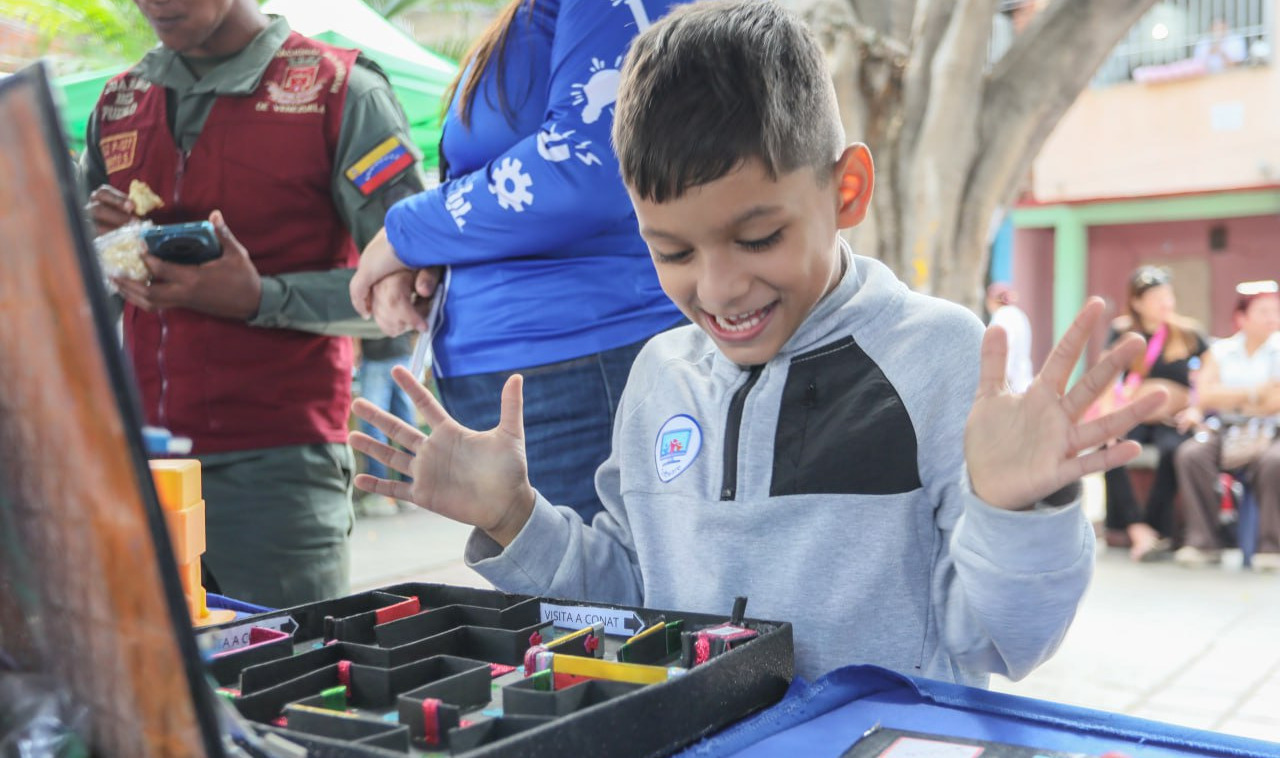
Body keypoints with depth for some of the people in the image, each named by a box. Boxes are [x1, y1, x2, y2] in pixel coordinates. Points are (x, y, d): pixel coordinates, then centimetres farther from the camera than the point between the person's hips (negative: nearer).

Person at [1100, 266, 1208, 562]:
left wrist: (1197, 409, -10)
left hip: (1174, 420, 0)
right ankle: (1139, 530, -32)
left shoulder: (1187, 334, 8)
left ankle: (1155, 529, -25)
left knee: (1172, 450, -35)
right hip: (1134, 416, 1)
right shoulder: (1122, 332, 8)